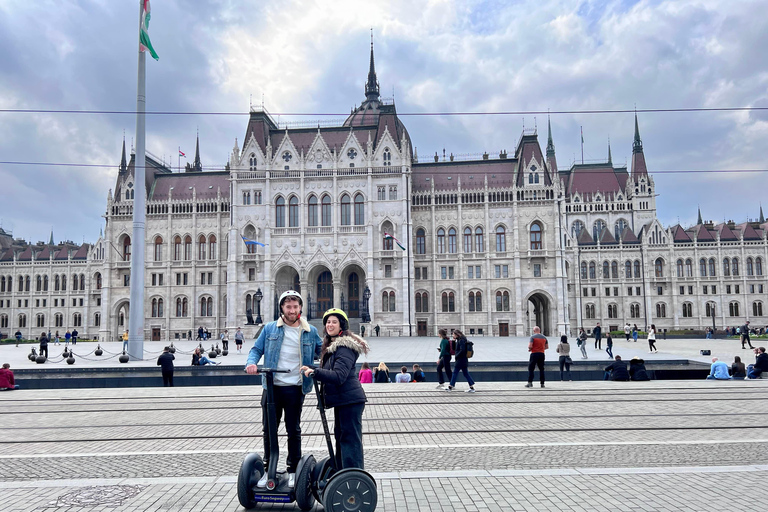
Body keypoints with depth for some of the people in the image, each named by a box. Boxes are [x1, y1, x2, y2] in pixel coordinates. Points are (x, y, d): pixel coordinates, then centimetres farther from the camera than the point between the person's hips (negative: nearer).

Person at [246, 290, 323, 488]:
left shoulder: (310, 331, 6)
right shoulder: (269, 329, 6)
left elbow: (322, 351, 17)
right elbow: (257, 349, 7)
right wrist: (251, 362, -12)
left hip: (295, 388, -1)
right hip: (272, 386, 1)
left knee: (294, 430, 8)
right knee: (268, 429, 9)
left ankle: (293, 470, 21)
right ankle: (268, 468, 25)